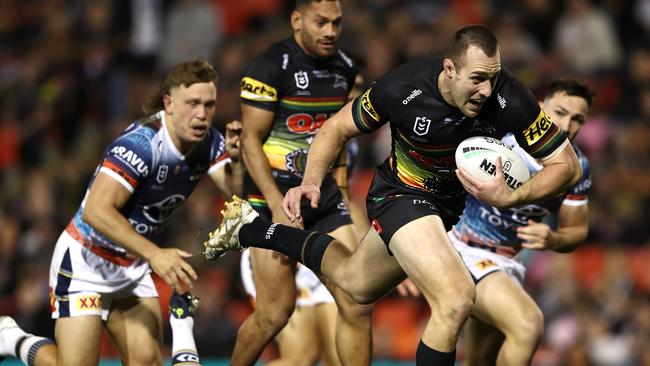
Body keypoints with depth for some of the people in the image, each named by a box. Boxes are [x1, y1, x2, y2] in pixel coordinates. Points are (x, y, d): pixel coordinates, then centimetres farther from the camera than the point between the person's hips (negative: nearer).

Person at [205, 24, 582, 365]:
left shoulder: (508, 98, -27)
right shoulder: (402, 88, -28)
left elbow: (567, 164, -20)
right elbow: (338, 128, -9)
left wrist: (510, 198, -35)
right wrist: (312, 182, -23)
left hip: (450, 204, 5)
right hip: (400, 194, -4)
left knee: (356, 283, 28)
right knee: (456, 299, -29)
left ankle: (252, 229, 48)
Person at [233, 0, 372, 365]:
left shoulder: (345, 68, 8)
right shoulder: (271, 67, -12)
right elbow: (251, 140, -14)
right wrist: (278, 207, -20)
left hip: (325, 197, 6)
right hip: (274, 198, -6)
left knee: (357, 304, -4)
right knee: (276, 312, -4)